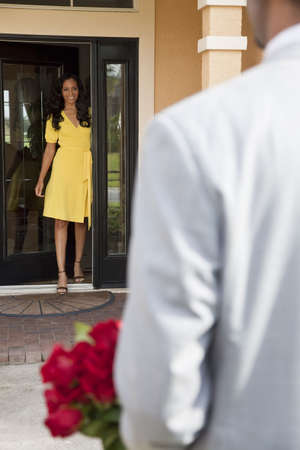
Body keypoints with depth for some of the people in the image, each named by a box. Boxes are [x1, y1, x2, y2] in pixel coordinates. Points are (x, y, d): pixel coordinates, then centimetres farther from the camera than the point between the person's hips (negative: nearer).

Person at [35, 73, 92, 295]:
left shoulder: (89, 114, 9)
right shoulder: (55, 117, 8)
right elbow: (50, 149, 7)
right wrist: (41, 179, 2)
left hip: (85, 167, 1)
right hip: (64, 167, -1)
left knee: (81, 219, 8)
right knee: (61, 220, -7)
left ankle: (78, 263, 23)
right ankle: (62, 273, -6)